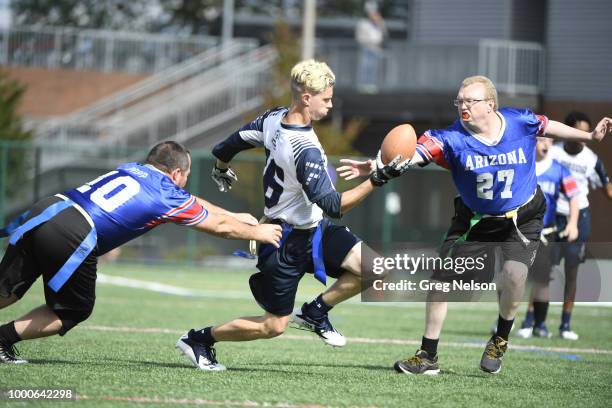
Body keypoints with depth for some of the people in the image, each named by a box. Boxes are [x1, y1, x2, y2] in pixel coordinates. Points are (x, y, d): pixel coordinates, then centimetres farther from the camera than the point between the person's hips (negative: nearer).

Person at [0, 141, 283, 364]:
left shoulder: (130, 169, 27)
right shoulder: (168, 194, 8)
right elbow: (220, 227, 23)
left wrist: (234, 216, 50)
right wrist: (258, 232, 40)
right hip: (71, 238, -6)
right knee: (74, 311, 14)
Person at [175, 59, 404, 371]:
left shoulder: (273, 119, -5)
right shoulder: (306, 150, -31)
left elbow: (228, 146, 9)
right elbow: (333, 205, -31)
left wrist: (221, 171, 31)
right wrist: (377, 179, -34)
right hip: (291, 243, -9)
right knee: (274, 326, 4)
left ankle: (314, 312, 14)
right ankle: (200, 339, 17)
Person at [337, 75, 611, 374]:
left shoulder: (521, 122, -17)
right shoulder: (451, 139, -23)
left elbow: (549, 127, 5)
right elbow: (412, 155, -37)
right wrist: (375, 166, -55)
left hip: (521, 220, -1)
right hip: (473, 221, 1)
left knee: (513, 274, -23)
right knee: (441, 277, -6)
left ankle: (500, 341, 5)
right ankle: (428, 356, 8)